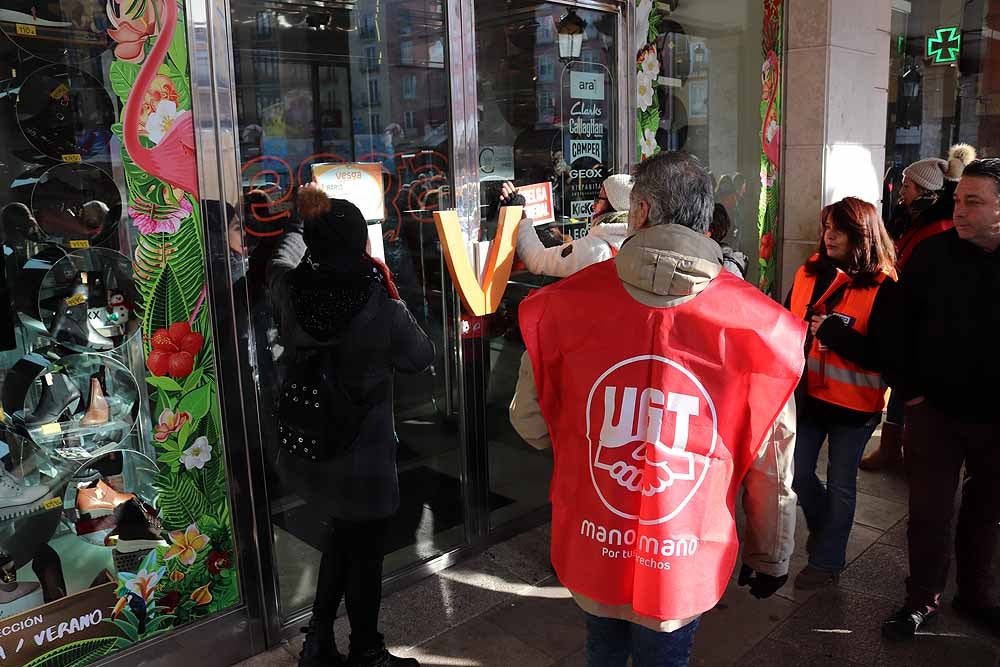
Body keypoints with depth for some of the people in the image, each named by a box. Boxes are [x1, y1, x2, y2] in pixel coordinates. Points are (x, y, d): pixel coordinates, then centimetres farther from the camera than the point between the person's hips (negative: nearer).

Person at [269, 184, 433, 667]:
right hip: (363, 453, -5)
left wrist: (309, 226, 28)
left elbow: (282, 257, 12)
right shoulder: (383, 309, -25)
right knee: (365, 553, 15)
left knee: (343, 536, 26)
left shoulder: (289, 291, -13)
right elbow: (421, 358, -6)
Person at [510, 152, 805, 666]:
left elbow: (529, 419, -2)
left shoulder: (565, 303, -14)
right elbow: (771, 462, -8)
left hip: (591, 547, 2)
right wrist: (771, 557, 8)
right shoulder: (757, 325, -16)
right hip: (681, 564, -1)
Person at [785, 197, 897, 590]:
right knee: (797, 471, 13)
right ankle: (823, 528, 42)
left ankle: (827, 561, 28)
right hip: (809, 393, 5)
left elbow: (883, 356, -18)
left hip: (854, 404, -4)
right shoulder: (810, 273, 0)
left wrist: (834, 333, -25)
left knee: (840, 484, 10)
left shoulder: (883, 288, -14)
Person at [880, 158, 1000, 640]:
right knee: (929, 512, 7)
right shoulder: (934, 253, -8)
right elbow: (900, 324, -2)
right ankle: (923, 599, 26)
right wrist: (907, 388, -5)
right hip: (935, 408, -1)